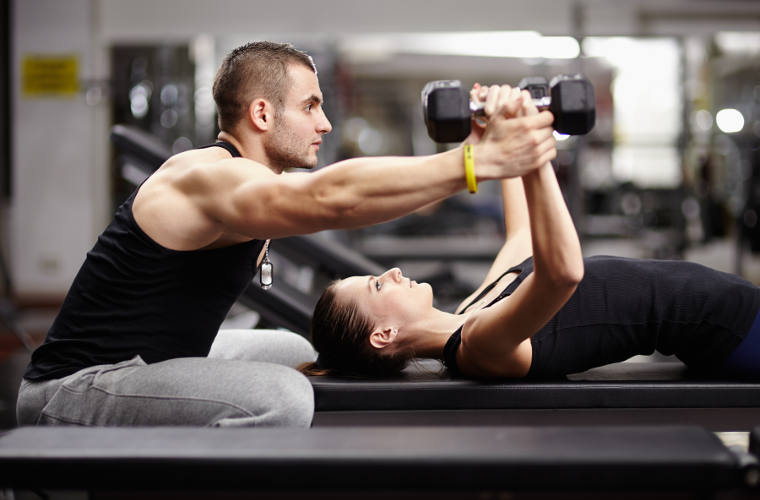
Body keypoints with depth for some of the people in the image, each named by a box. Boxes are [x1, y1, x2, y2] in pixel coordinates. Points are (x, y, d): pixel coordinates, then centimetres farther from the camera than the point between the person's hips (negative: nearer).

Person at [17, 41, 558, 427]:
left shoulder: (247, 183, 13)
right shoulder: (210, 178, -22)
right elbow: (334, 196, -36)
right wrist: (479, 161, -39)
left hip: (133, 371, 10)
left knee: (294, 355, 22)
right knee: (281, 397, -28)